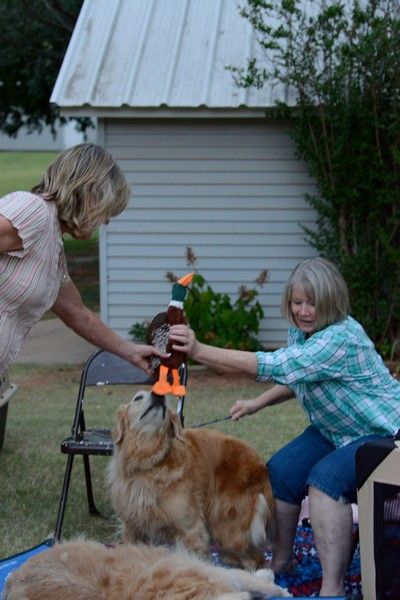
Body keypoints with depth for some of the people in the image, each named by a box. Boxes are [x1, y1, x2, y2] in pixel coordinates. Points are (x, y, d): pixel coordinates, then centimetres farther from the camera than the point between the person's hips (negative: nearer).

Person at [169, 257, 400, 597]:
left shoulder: (342, 338, -31)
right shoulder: (300, 331, -2)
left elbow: (272, 366, -40)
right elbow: (296, 377, 18)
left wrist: (199, 351, -43)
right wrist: (258, 403, 3)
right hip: (333, 430, 9)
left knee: (326, 478, -30)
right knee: (280, 472, -4)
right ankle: (281, 561, 17)